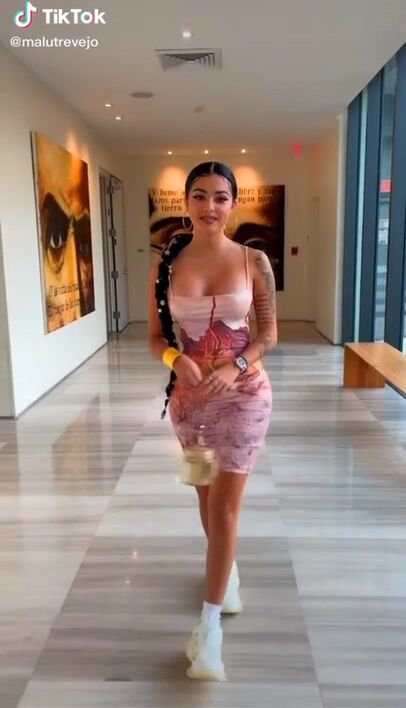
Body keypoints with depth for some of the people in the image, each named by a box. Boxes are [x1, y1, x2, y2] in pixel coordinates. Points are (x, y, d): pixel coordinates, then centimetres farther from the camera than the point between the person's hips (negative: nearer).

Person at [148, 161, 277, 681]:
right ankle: (227, 567, 48)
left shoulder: (254, 262, -6)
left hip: (244, 392, -2)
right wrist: (176, 360, -19)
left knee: (225, 505, -3)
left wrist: (235, 367, -17)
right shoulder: (166, 265, -3)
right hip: (189, 394, 3)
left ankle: (210, 623, 10)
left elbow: (269, 332, -1)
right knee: (206, 493, 20)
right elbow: (156, 336, 2)